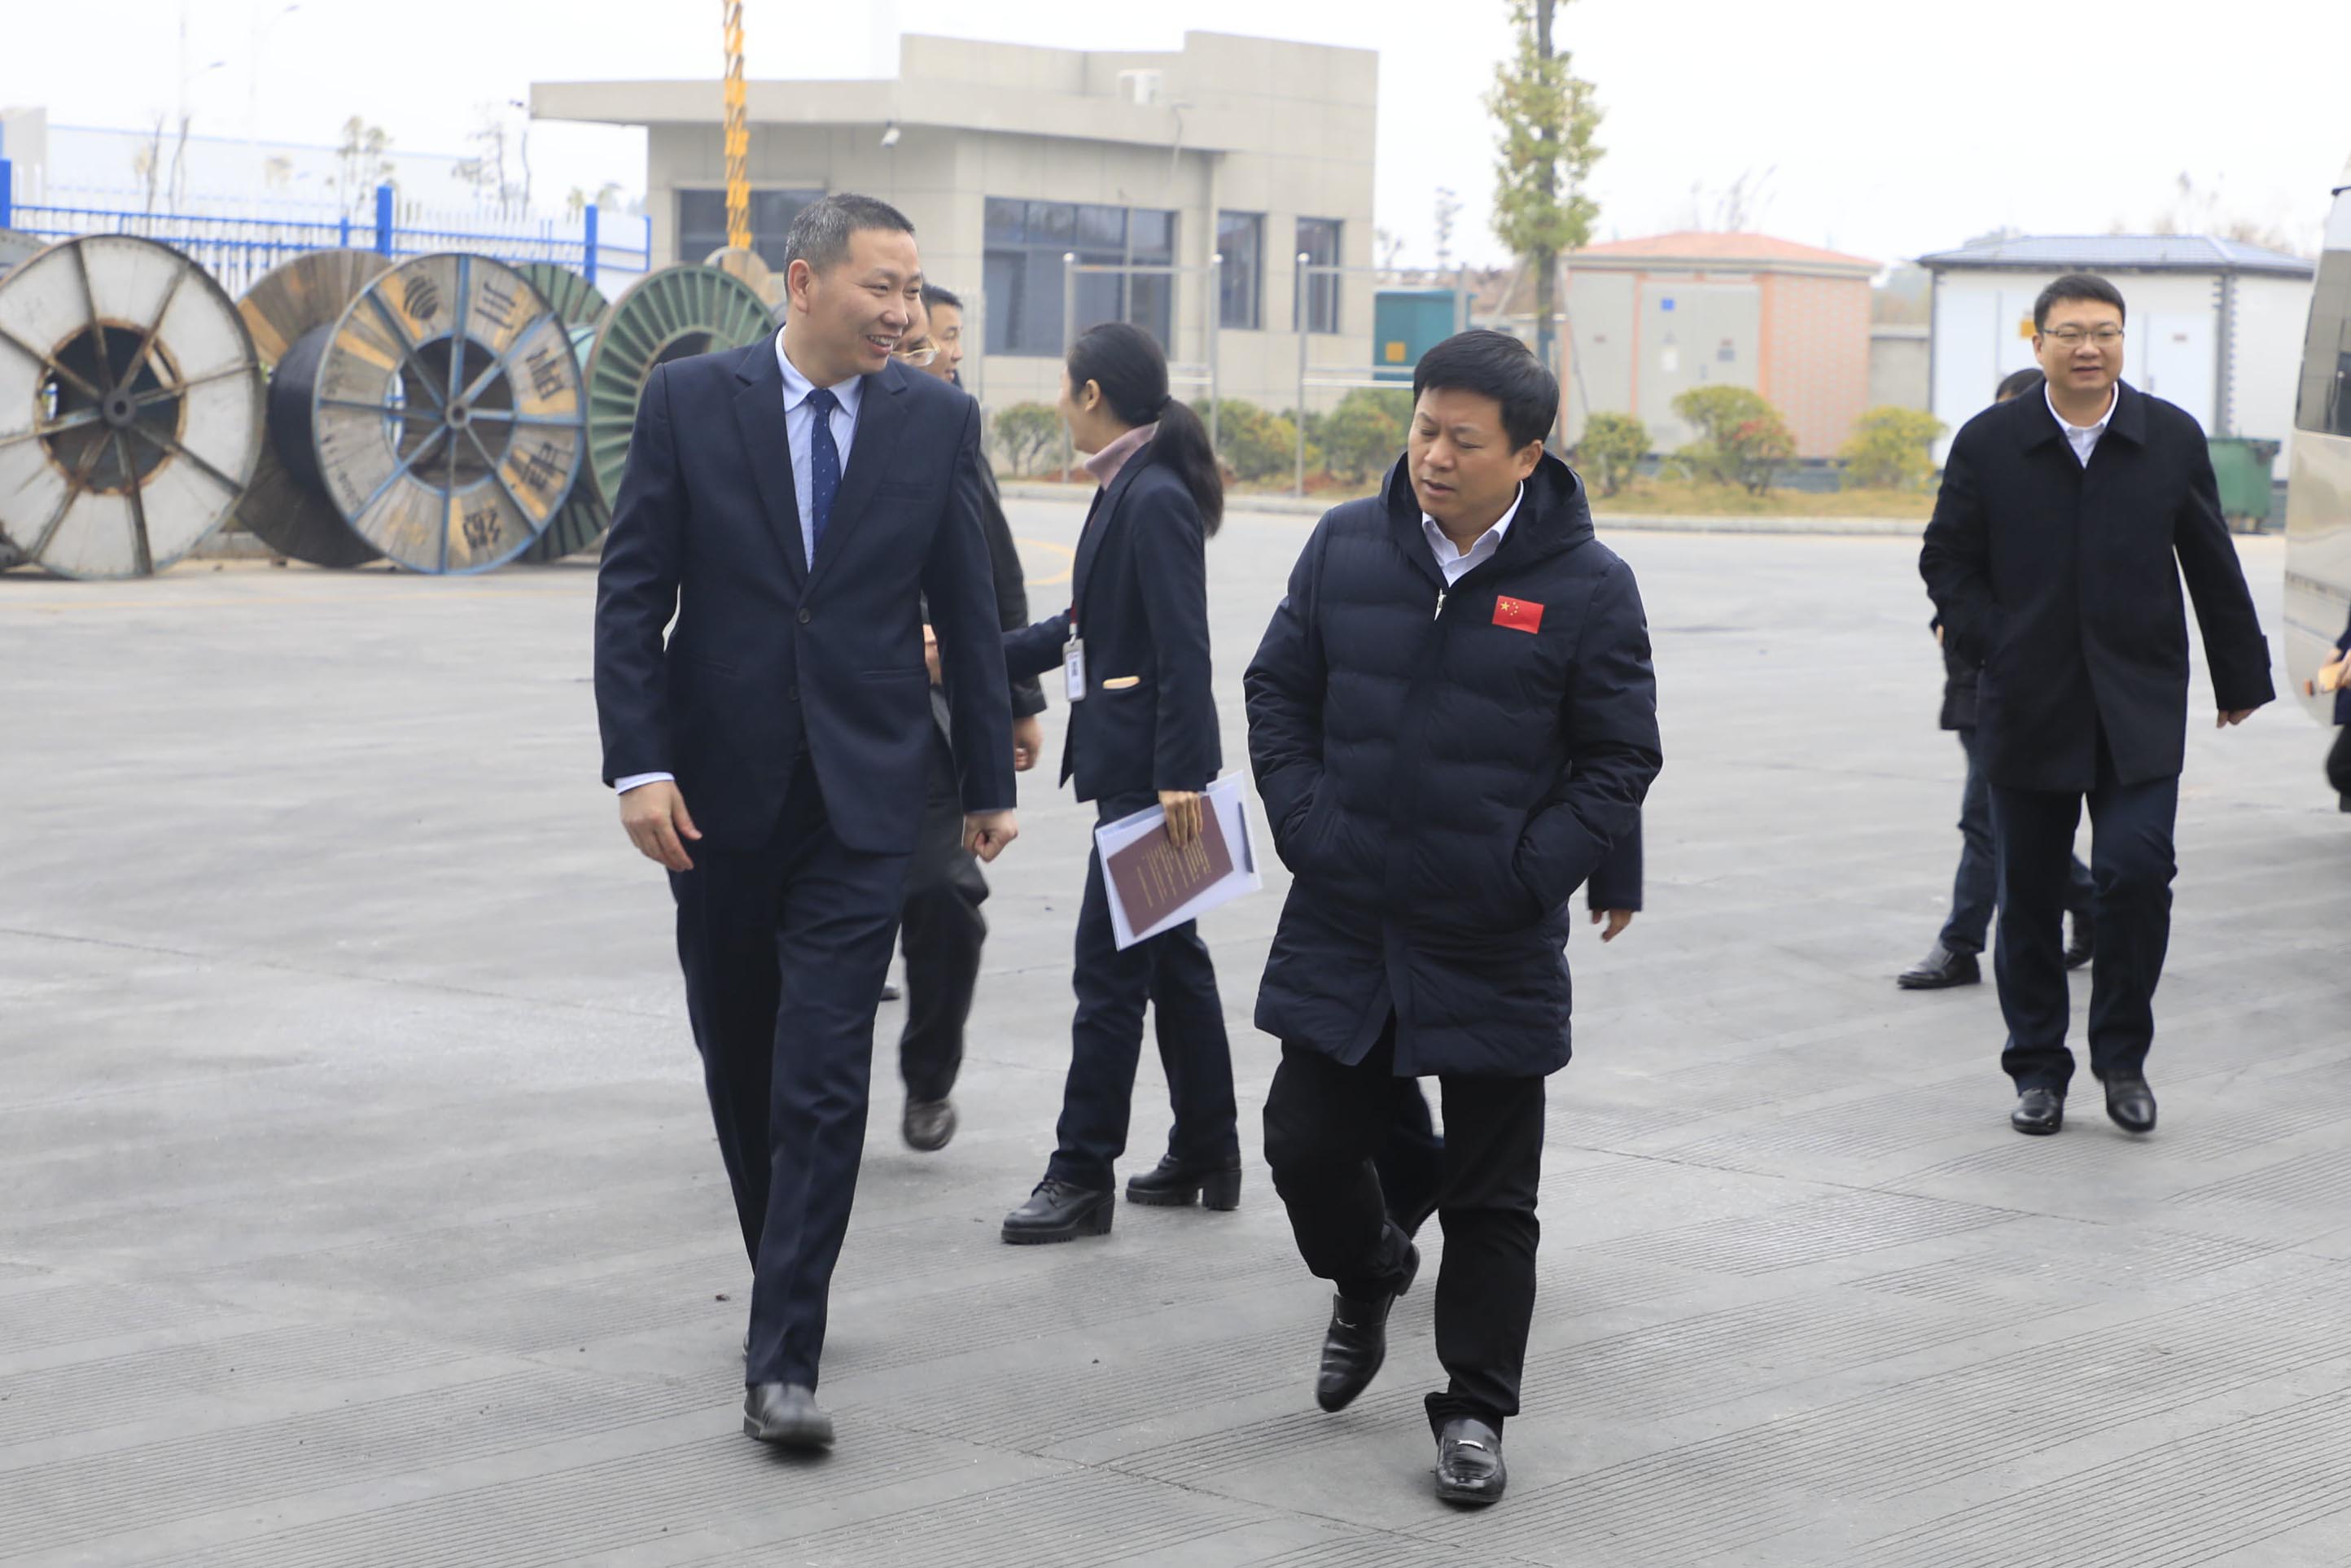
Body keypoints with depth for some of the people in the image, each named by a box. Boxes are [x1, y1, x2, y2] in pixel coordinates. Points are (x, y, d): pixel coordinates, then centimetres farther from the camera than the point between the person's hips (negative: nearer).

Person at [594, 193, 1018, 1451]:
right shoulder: (689, 400, -2)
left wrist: (989, 783, 10)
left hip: (861, 797, -1)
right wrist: (638, 765, -11)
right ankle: (786, 1283, 32)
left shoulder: (937, 422, 1)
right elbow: (631, 593, -3)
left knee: (823, 1082, -9)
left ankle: (782, 1359, -8)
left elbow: (966, 613, 8)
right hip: (718, 792, 1)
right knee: (740, 1068, 13)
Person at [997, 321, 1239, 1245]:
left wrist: (1182, 774, -24)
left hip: (1148, 769, -10)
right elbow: (1087, 628, 20)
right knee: (1170, 959, 15)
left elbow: (1183, 648, -21)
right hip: (1131, 765, 10)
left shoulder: (1156, 499, -16)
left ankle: (1083, 1175, 1)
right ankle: (1206, 1158, 23)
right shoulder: (1126, 492, 13)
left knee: (1108, 968, -5)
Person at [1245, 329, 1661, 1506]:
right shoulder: (1347, 547, 1)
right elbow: (1277, 694, 9)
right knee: (1307, 1146, 7)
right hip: (1341, 926, 3)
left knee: (1491, 1195, 5)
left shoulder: (1587, 587, -7)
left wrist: (1529, 877, -11)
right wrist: (1305, 832, -2)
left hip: (1494, 947, -3)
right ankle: (1368, 1280, 38)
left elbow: (1619, 759, -2)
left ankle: (1475, 1409, 17)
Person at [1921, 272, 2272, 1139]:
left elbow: (2213, 568, 11)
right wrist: (1992, 643, -5)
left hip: (2139, 711, 0)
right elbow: (1947, 560, 8)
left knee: (2136, 872, -13)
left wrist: (2240, 677, 15)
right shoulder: (1988, 443, 1)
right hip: (2028, 710, 1)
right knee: (2029, 895, 6)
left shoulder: (2172, 439, 3)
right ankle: (2037, 1070, 20)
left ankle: (2123, 1057, 6)